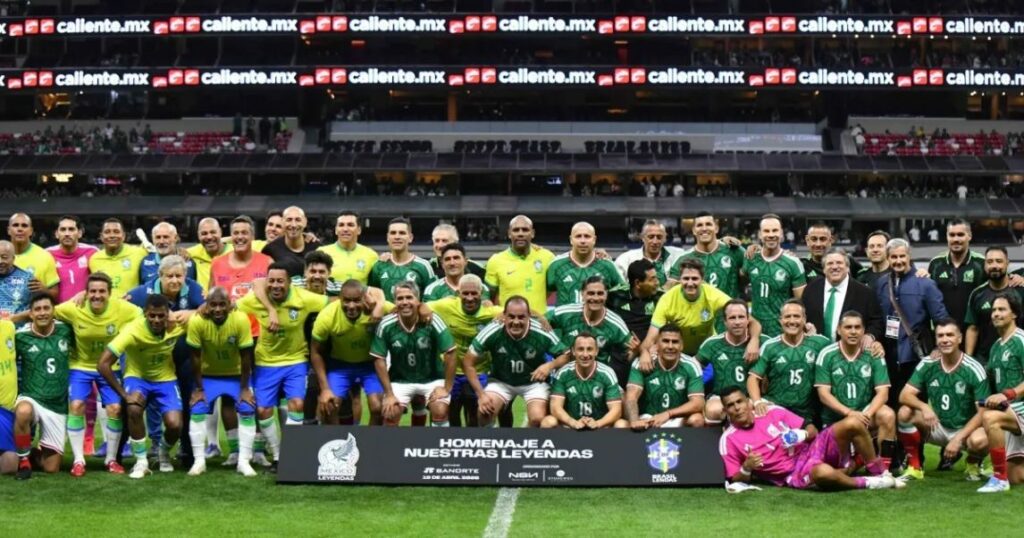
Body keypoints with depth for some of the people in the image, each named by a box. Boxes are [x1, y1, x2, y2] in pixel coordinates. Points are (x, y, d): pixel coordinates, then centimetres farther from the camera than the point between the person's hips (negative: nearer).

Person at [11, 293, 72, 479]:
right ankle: (24, 461, -17)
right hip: (31, 399, -2)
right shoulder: (21, 336, -7)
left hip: (58, 406, 2)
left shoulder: (65, 330, -2)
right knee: (23, 412, -42)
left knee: (51, 468, 1)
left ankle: (41, 451, 39)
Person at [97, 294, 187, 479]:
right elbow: (103, 364, -29)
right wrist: (124, 394, -28)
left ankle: (164, 453, 18)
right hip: (137, 377, -2)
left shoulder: (177, 326, -23)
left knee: (174, 424, -19)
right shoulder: (132, 331, -30)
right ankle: (141, 462, -13)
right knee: (134, 409, -33)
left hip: (165, 379, 2)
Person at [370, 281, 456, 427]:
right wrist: (389, 394, -11)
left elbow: (450, 352, -16)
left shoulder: (432, 321, -22)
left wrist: (447, 388, -14)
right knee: (390, 414, -16)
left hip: (433, 378, -1)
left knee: (440, 412, -22)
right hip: (400, 379, 1)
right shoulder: (386, 325, -18)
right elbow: (379, 359, -9)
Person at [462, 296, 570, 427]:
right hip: (500, 381, 0)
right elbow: (468, 362, -15)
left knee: (538, 419, -23)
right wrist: (481, 394, -19)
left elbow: (566, 355, -11)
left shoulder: (542, 334, -25)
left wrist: (550, 365, -33)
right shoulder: (492, 332, -26)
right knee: (484, 411, -25)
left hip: (534, 382, 0)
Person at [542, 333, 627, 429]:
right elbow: (555, 407, -12)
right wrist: (574, 423, -31)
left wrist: (597, 423, -32)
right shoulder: (563, 373, -6)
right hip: (570, 427, 0)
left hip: (600, 426, 0)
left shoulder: (607, 374, -7)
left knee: (621, 425, -28)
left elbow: (616, 409, -12)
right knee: (548, 422, -28)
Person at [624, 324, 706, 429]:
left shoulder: (691, 366, -8)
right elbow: (631, 397, -20)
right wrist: (635, 421, -43)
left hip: (679, 420, 0)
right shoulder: (641, 363, -9)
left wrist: (668, 414, -33)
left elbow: (698, 404, -17)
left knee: (696, 419, -32)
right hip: (648, 420, 0)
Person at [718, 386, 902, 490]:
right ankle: (868, 483, -14)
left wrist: (803, 435, -13)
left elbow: (812, 430, 11)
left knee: (852, 424, -17)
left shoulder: (772, 412, 7)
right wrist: (746, 468, -23)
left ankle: (881, 474, 0)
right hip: (794, 475, -5)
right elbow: (736, 480, -1)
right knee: (823, 473, -42)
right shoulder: (729, 439, -2)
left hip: (809, 449, 5)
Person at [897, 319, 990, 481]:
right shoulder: (927, 364, -5)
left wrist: (958, 438, -25)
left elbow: (982, 412, -15)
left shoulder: (974, 369, -14)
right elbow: (905, 395, -10)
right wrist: (924, 407, -32)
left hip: (965, 429, -3)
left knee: (979, 440, -37)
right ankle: (914, 467, -8)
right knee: (905, 412, -23)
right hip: (937, 427, 3)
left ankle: (973, 464, 1)